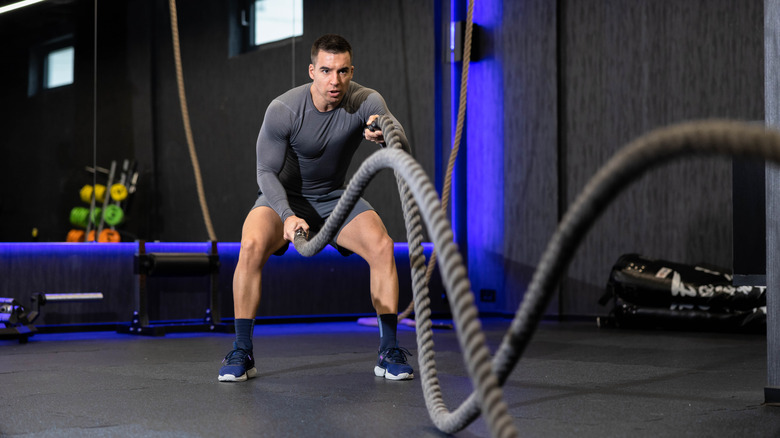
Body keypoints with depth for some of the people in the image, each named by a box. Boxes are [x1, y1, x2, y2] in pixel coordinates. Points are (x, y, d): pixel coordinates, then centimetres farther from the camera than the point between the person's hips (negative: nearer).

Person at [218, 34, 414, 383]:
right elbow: (267, 172, -18)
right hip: (283, 196, -2)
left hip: (334, 197, 2)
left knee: (382, 246, -23)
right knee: (252, 246, -31)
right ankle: (242, 353, -17)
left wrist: (385, 133, -65)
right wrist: (287, 215, -36)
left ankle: (389, 351, -10)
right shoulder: (282, 111, -24)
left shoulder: (366, 102, -20)